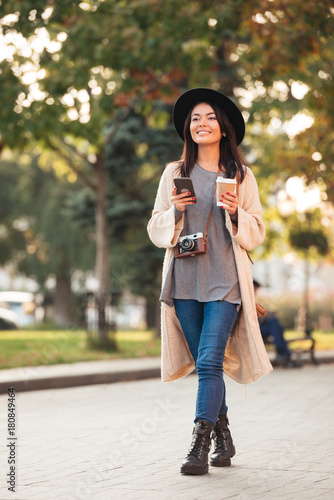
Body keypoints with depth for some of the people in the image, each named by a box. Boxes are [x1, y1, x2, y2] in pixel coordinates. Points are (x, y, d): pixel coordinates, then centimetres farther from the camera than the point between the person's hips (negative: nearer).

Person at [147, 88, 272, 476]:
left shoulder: (241, 177, 8)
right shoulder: (175, 174, 11)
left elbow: (257, 232, 9)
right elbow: (156, 229, 12)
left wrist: (236, 213, -10)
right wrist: (174, 210, -8)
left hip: (225, 279, -2)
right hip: (185, 279, 2)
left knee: (209, 361, -13)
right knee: (204, 363, 7)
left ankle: (199, 445, -13)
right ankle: (223, 438, 22)